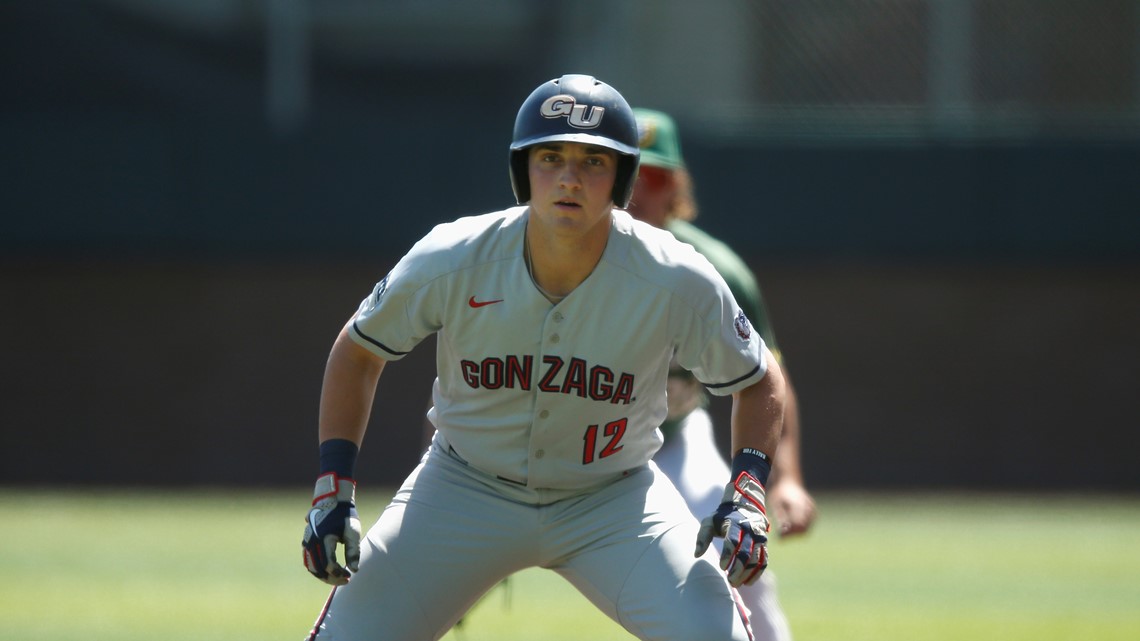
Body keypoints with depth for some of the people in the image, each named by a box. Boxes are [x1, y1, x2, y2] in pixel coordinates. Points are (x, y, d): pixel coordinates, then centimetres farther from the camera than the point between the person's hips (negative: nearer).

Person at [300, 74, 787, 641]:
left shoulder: (677, 283, -21)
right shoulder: (451, 263, -20)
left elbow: (758, 381, -4)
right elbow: (359, 350, -2)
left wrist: (746, 495, -19)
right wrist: (333, 486, -8)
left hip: (614, 496, -1)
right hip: (465, 487, 1)